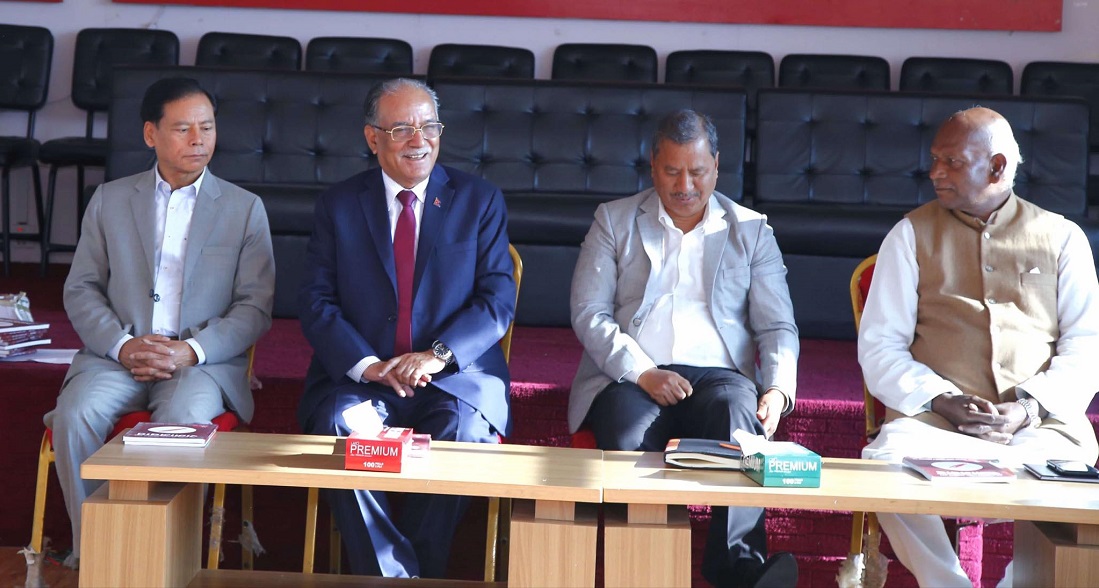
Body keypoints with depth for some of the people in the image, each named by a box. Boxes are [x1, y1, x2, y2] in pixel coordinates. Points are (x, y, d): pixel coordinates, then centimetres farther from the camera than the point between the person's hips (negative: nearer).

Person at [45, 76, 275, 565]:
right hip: (117, 355, 2)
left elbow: (256, 306, 3)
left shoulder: (244, 208, 9)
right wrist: (122, 345, -10)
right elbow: (80, 290, 10)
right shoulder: (109, 200, 14)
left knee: (185, 421, -35)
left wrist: (192, 351, -13)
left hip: (206, 359, -2)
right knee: (74, 416, -29)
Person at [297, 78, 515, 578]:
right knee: (340, 424, -31)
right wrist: (366, 364, -15)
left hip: (455, 375, 0)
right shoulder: (338, 205, 9)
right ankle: (393, 576, -20)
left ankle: (423, 570, -16)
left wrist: (437, 356, -17)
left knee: (463, 427, -32)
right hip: (359, 377, 1)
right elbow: (317, 303, 2)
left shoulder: (480, 201, 7)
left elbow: (498, 299, 0)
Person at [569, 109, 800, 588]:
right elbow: (588, 313, 6)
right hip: (631, 376, 0)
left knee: (737, 410, -37)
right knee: (630, 440, -37)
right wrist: (642, 372, -11)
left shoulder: (752, 230, 18)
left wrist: (778, 389, -7)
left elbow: (777, 326, 14)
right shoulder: (614, 221, 16)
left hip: (716, 373, 1)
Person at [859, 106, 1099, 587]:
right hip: (935, 420, 0)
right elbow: (878, 346, 7)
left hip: (1040, 425, 0)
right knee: (888, 457, -34)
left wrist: (1029, 408, -10)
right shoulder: (912, 234, 15)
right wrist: (941, 400, -11)